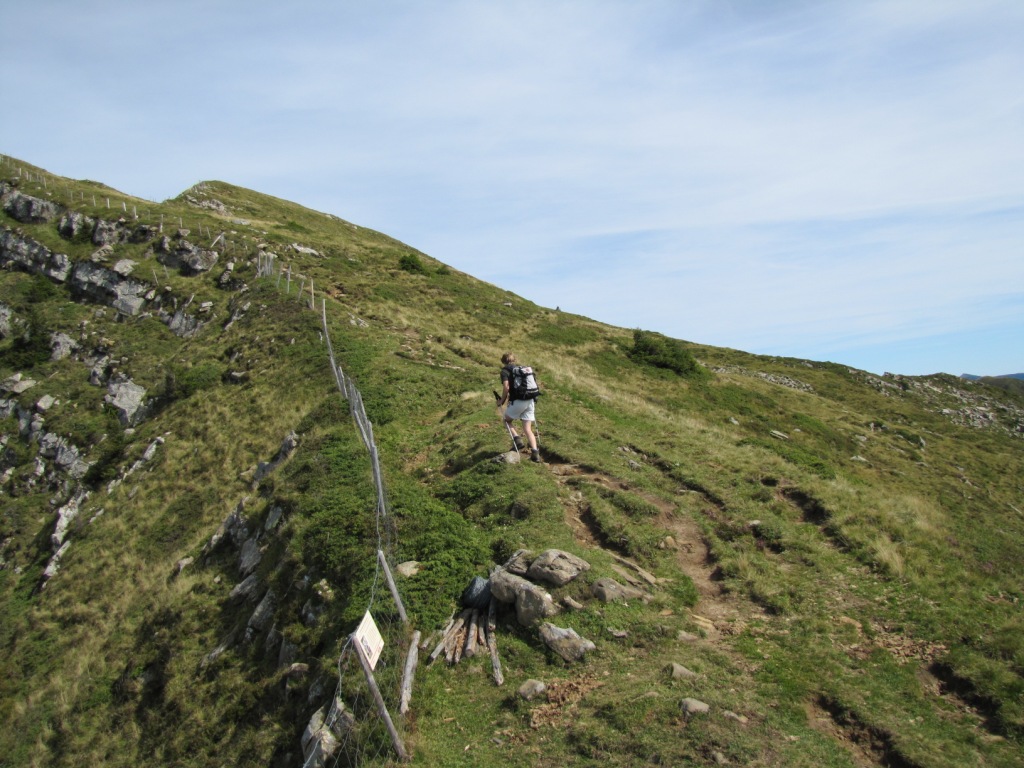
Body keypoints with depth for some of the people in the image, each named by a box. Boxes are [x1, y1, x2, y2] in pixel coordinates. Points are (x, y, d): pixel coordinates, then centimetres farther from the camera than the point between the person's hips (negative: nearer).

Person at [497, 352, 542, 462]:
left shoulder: (505, 371, 0)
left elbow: (506, 388, -14)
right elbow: (535, 383, 17)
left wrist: (502, 400, -2)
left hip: (517, 401, -5)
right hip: (530, 401, 5)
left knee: (507, 421, 20)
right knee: (528, 429, 8)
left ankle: (517, 440, 2)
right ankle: (535, 453, -3)